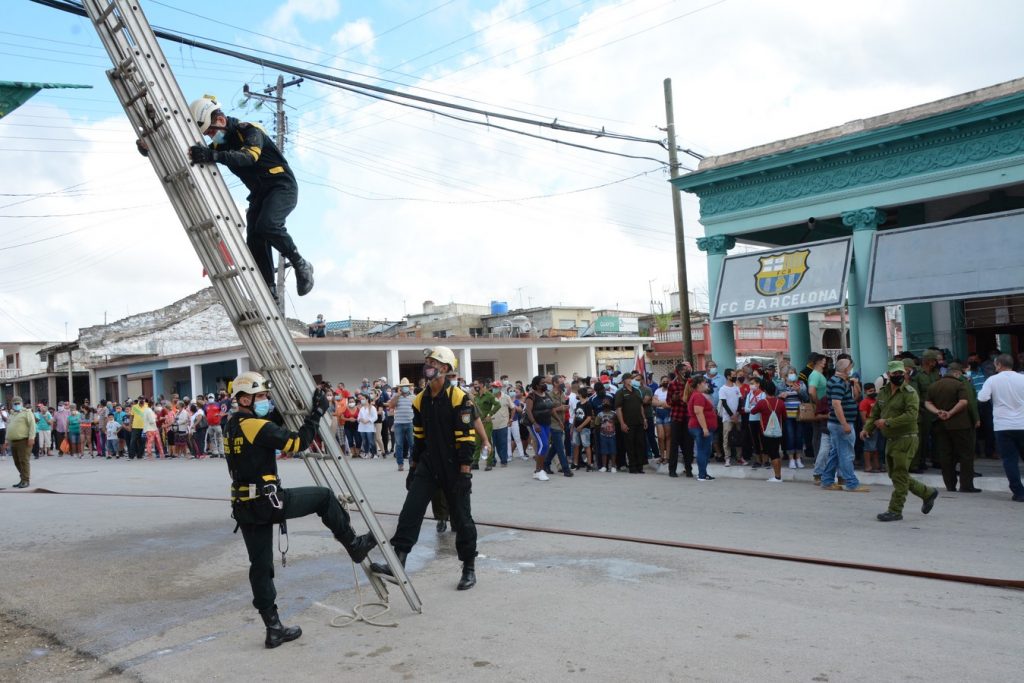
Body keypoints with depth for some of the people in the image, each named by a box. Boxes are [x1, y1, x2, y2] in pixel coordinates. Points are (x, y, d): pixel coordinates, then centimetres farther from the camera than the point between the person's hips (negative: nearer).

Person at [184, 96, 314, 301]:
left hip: (282, 186, -8)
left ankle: (300, 264, -14)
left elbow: (248, 156, -35)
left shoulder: (250, 130, -15)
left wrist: (213, 156, -48)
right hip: (259, 194, 8)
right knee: (254, 239, -7)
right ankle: (269, 289, -5)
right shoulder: (220, 144, 9)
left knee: (267, 224, -30)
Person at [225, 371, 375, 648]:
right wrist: (317, 413, -10)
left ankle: (274, 628, 16)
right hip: (267, 502, -9)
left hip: (244, 507, 9)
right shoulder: (258, 426, -16)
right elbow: (298, 442, -17)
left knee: (260, 566, 10)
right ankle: (354, 546, 22)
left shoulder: (231, 425, 12)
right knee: (324, 496, 8)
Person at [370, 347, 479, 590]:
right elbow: (419, 437, 14)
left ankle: (469, 568, 20)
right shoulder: (421, 400, 7)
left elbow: (467, 438, -16)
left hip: (453, 468, -5)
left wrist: (465, 472, -19)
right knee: (410, 511, -6)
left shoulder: (459, 398, -13)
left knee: (461, 518, 6)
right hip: (428, 467, 6)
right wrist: (413, 466, 14)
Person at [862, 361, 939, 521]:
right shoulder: (883, 392, 11)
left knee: (899, 476, -5)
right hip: (890, 440, 8)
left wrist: (887, 422, -27)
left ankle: (895, 511, 3)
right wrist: (867, 428, 2)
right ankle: (928, 493, 33)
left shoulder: (909, 392, -12)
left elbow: (912, 415, -24)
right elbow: (875, 414, 18)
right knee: (894, 475, 16)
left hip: (906, 440, -8)